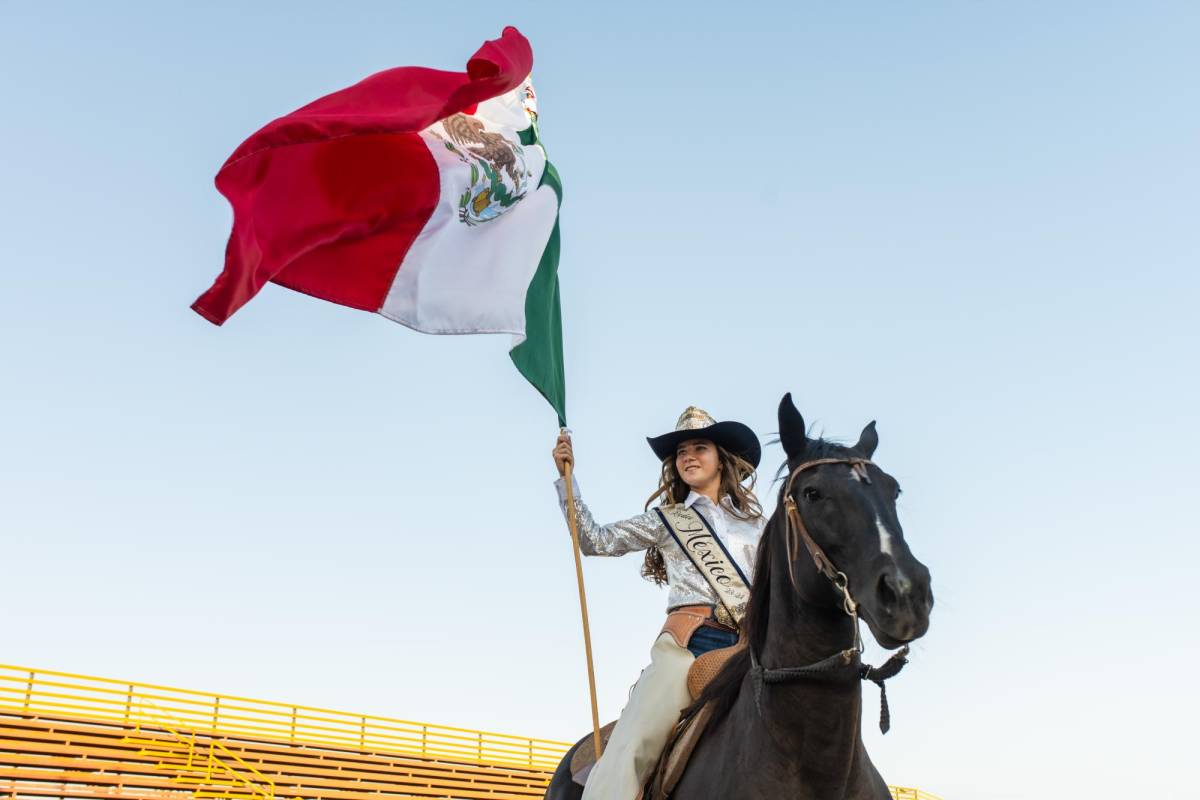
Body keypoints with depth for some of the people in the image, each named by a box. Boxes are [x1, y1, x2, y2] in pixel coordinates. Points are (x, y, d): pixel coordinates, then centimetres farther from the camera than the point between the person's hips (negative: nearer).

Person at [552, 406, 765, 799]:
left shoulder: (757, 525, 22)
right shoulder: (666, 521, 19)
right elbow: (595, 540, 17)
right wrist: (566, 477, 12)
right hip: (687, 643, -2)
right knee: (631, 749, -23)